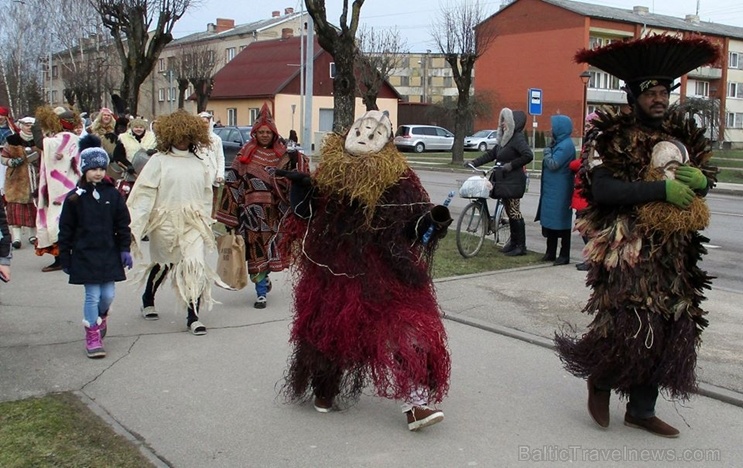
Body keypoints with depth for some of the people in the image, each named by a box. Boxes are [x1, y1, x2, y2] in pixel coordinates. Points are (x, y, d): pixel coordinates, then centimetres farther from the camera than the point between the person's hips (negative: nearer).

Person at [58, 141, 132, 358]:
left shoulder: (113, 194, 2)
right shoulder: (74, 198, -3)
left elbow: (123, 224, 7)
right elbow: (65, 230, 2)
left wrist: (125, 249, 2)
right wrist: (65, 257, 1)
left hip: (109, 254, 2)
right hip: (85, 256, -2)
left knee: (108, 294, 4)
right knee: (92, 295, -3)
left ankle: (101, 317, 36)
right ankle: (92, 337, 8)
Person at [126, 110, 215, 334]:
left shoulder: (199, 163, 8)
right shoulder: (159, 161, -4)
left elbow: (207, 195, 15)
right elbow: (144, 193, -10)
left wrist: (205, 220, 12)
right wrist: (134, 225, -16)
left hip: (193, 223, 2)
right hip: (165, 222, -2)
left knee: (195, 264, -12)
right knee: (162, 264, 15)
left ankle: (193, 316, -7)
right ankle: (147, 301, 42)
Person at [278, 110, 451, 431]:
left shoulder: (398, 179, -4)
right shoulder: (329, 174, 2)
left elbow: (413, 227, -8)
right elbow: (306, 216, 8)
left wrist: (433, 221, -28)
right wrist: (301, 189, -9)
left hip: (385, 275, -2)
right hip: (333, 272, 3)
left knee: (403, 327, -12)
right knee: (328, 328, 14)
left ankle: (415, 403, -8)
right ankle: (324, 389, 38)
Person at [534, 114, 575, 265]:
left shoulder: (566, 145, -16)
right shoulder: (558, 143, 13)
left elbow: (553, 164, -21)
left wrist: (547, 152, -9)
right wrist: (549, 152, 4)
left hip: (559, 192, -10)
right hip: (551, 190, 10)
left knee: (561, 223, -3)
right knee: (550, 222, 14)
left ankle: (564, 255, 4)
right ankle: (551, 253, 22)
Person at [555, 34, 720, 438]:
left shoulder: (682, 135, 13)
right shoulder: (616, 137, -8)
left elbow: (706, 176, 18)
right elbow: (601, 189, -21)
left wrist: (699, 180, -6)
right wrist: (661, 188, -23)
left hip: (674, 252, 7)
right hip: (629, 250, -7)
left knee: (669, 329, 8)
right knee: (631, 325, -14)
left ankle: (642, 409, 24)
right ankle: (599, 381, 18)